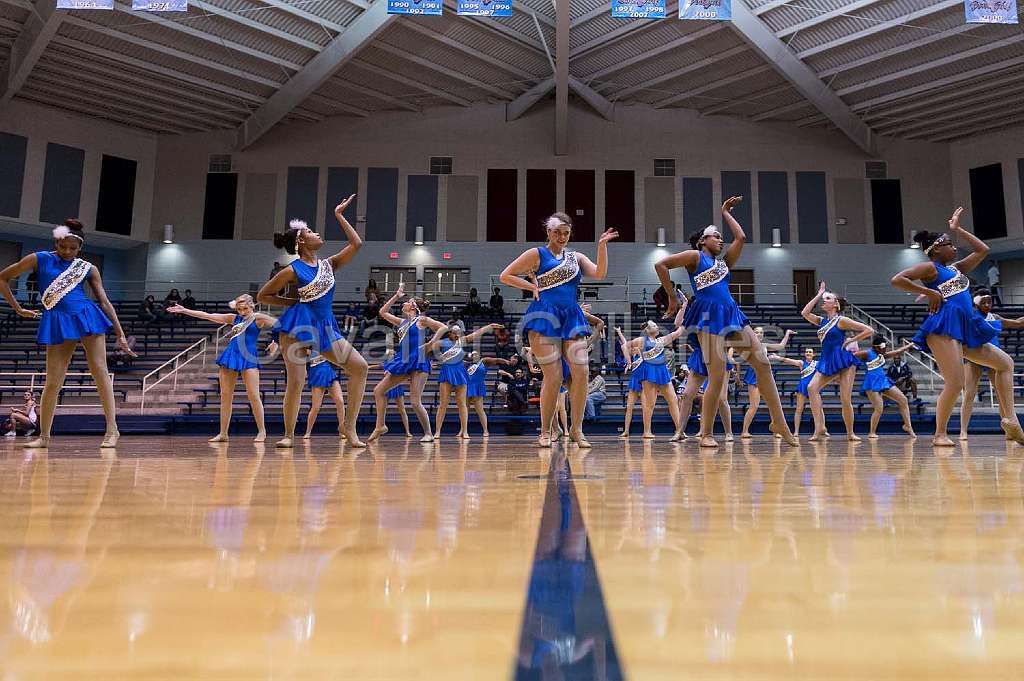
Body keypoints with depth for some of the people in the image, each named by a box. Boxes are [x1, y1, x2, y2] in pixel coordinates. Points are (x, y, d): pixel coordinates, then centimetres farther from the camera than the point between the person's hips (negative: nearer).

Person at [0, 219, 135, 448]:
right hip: (58, 322, 0)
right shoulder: (39, 259, 5)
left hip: (87, 317, 0)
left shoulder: (88, 268, 7)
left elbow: (105, 302, 7)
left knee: (99, 371, -7)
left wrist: (120, 334, 3)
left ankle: (112, 429, -2)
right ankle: (44, 436, 14)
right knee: (53, 382, -1)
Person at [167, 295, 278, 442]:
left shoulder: (258, 318, 2)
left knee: (253, 395, -10)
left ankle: (262, 431, -2)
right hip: (230, 356, 5)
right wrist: (184, 310, 17)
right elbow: (207, 316, 17)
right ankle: (223, 433, 10)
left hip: (249, 357, -5)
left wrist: (275, 343, -13)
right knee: (225, 395, 4)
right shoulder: (234, 318, 15)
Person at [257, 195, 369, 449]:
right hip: (299, 326, -5)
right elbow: (262, 296, 4)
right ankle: (289, 435, 5)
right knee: (296, 382, -12)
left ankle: (350, 427, -3)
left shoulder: (327, 264, 11)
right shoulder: (292, 270, -3)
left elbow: (356, 244, 7)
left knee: (360, 367, -7)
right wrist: (294, 301, -2)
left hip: (325, 328, 6)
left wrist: (339, 215, 10)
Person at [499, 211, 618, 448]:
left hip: (572, 317, 5)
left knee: (582, 372, -7)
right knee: (554, 377, -8)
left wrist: (602, 246, -3)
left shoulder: (576, 257, 20)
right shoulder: (537, 254, 7)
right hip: (545, 317, -4)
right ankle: (545, 431, 7)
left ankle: (576, 430, 5)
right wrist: (533, 287, -1)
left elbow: (599, 274, 4)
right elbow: (505, 276, 6)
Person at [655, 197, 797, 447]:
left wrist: (726, 214, 30)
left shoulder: (724, 262, 25)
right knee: (717, 377, -12)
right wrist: (672, 298, -4)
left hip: (732, 314, 7)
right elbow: (661, 264, -5)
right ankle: (706, 433, 1)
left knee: (763, 362, -2)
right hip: (709, 317, -7)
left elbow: (741, 237, 19)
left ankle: (779, 422, 6)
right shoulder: (695, 256, 5)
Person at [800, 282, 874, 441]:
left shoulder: (841, 320, -2)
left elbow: (869, 330, -3)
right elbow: (805, 313, 0)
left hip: (843, 361, -6)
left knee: (845, 399, -6)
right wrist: (818, 294, 7)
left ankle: (850, 433, 10)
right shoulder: (822, 321, 15)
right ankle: (819, 427, -20)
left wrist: (851, 340, -3)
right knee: (812, 388, -18)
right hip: (827, 362, 6)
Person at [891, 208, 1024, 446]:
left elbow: (983, 250, 31)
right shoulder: (930, 267, -1)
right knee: (955, 384, -16)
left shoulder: (956, 268, 24)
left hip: (965, 328, 10)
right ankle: (940, 434, -6)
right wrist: (929, 293, -13)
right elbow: (897, 280, -15)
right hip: (944, 327, -10)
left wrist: (958, 229, 30)